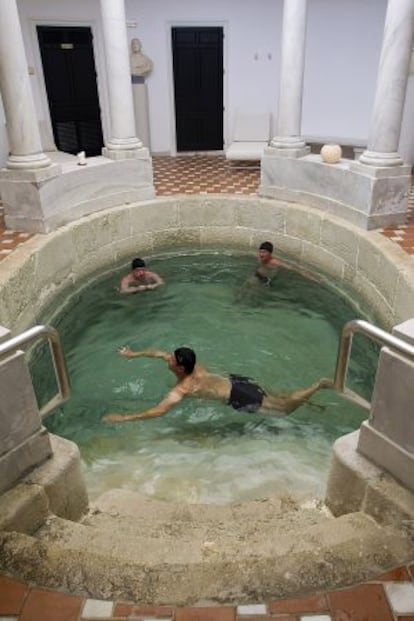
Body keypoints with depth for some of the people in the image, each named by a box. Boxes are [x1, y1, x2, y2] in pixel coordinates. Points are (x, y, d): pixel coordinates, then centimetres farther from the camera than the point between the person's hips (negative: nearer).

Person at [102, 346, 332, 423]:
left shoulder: (183, 387, -23)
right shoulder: (189, 365, -1)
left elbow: (159, 410, -34)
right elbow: (157, 352, 15)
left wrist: (123, 417, -30)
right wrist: (133, 354, 18)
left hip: (239, 397, -7)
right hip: (236, 381, 7)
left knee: (285, 408, 5)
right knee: (277, 397, 21)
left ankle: (320, 385, 10)